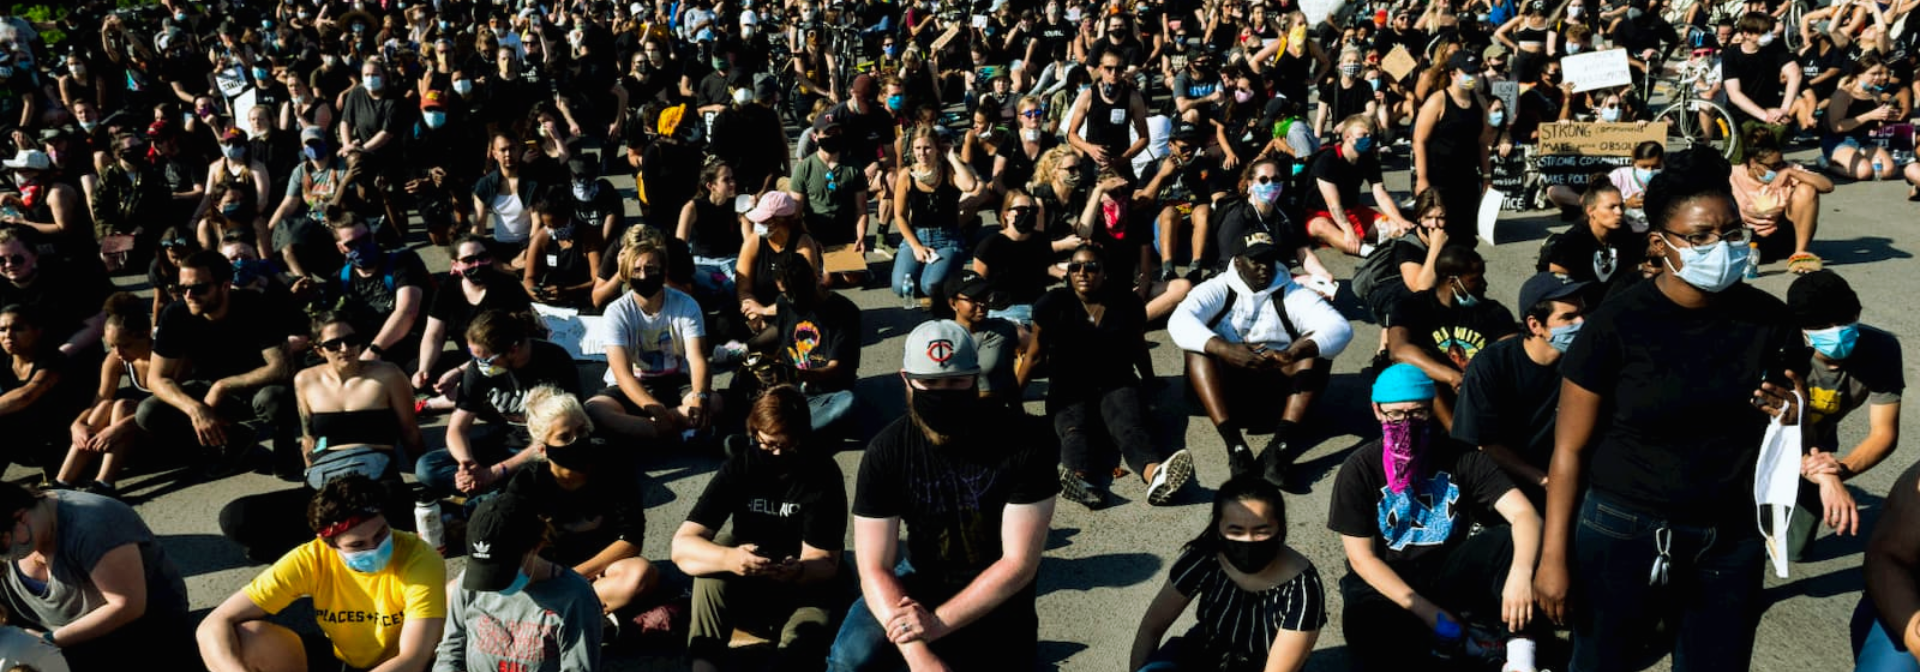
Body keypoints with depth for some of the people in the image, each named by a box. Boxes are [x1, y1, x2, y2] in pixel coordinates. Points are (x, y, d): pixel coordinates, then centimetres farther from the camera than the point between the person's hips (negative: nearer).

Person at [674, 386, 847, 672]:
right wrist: (729, 558, -43)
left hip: (803, 590, -2)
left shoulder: (822, 471, -15)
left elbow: (826, 563, -16)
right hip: (746, 592, 2)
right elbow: (682, 545, -21)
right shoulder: (740, 463, -12)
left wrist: (797, 571, -40)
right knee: (716, 550, -28)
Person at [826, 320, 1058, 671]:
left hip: (998, 594, -1)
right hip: (923, 577, 1)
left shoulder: (1023, 441, -22)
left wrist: (938, 623, -29)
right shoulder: (886, 450, -15)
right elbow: (874, 568, -17)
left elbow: (1019, 563, -20)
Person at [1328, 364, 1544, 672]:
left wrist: (1521, 572, -37)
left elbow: (1524, 514, -16)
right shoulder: (1360, 470, -10)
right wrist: (1428, 613, -19)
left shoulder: (1461, 456, -6)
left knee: (1512, 540, -24)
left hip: (1449, 571, 2)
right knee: (1365, 625, -35)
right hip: (1386, 581, -2)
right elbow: (1362, 558, -10)